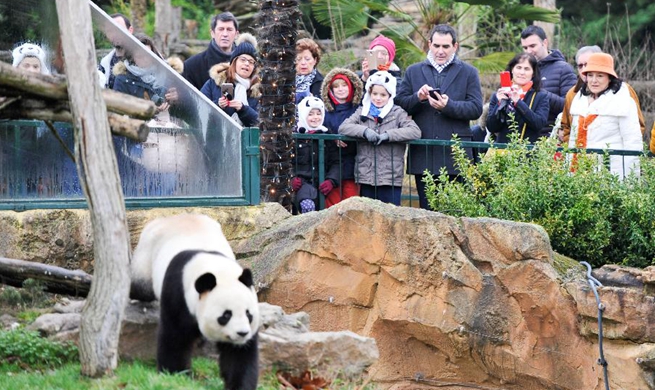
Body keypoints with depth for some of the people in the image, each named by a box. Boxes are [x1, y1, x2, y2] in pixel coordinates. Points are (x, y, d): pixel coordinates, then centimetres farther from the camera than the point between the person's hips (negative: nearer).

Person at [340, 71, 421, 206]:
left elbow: (415, 131, -11)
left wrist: (388, 135, -20)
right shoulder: (362, 112, 12)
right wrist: (364, 131, -18)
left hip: (390, 179, -3)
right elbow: (343, 127, -1)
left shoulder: (398, 113, 3)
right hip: (366, 178, 3)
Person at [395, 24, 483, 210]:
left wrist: (448, 106, -17)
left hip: (455, 154, -2)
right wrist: (418, 97, -13)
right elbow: (399, 104, 6)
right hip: (423, 154, 2)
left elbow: (476, 109, -2)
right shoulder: (413, 72, 14)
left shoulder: (468, 73, 9)